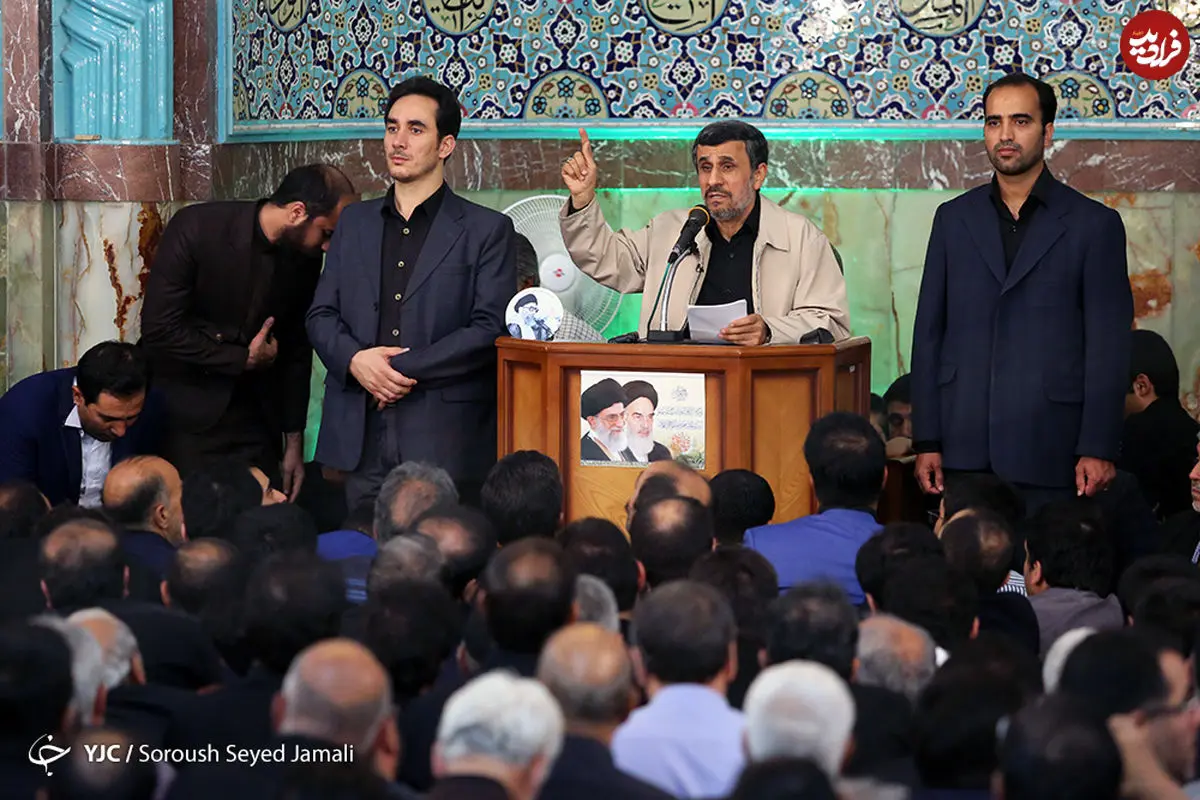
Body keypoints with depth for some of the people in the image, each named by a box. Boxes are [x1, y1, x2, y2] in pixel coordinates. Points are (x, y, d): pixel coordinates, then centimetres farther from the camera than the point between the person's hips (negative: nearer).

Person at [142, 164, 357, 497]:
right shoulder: (196, 227, -16)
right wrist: (244, 359, -13)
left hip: (255, 420, 4)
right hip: (185, 418, -4)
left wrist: (294, 443, 11)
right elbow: (159, 329, -18)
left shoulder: (304, 258, 0)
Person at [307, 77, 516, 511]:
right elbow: (321, 315, 15)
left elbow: (491, 329, -5)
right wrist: (355, 360, -6)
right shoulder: (356, 222, 19)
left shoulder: (486, 230, 4)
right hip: (360, 440, 4)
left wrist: (406, 369, -12)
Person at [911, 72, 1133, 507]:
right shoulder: (954, 218, 12)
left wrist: (1098, 450, -7)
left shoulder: (1094, 224, 3)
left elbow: (1109, 345, 0)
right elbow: (929, 332, 11)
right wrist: (926, 442, 4)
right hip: (965, 449, 2)